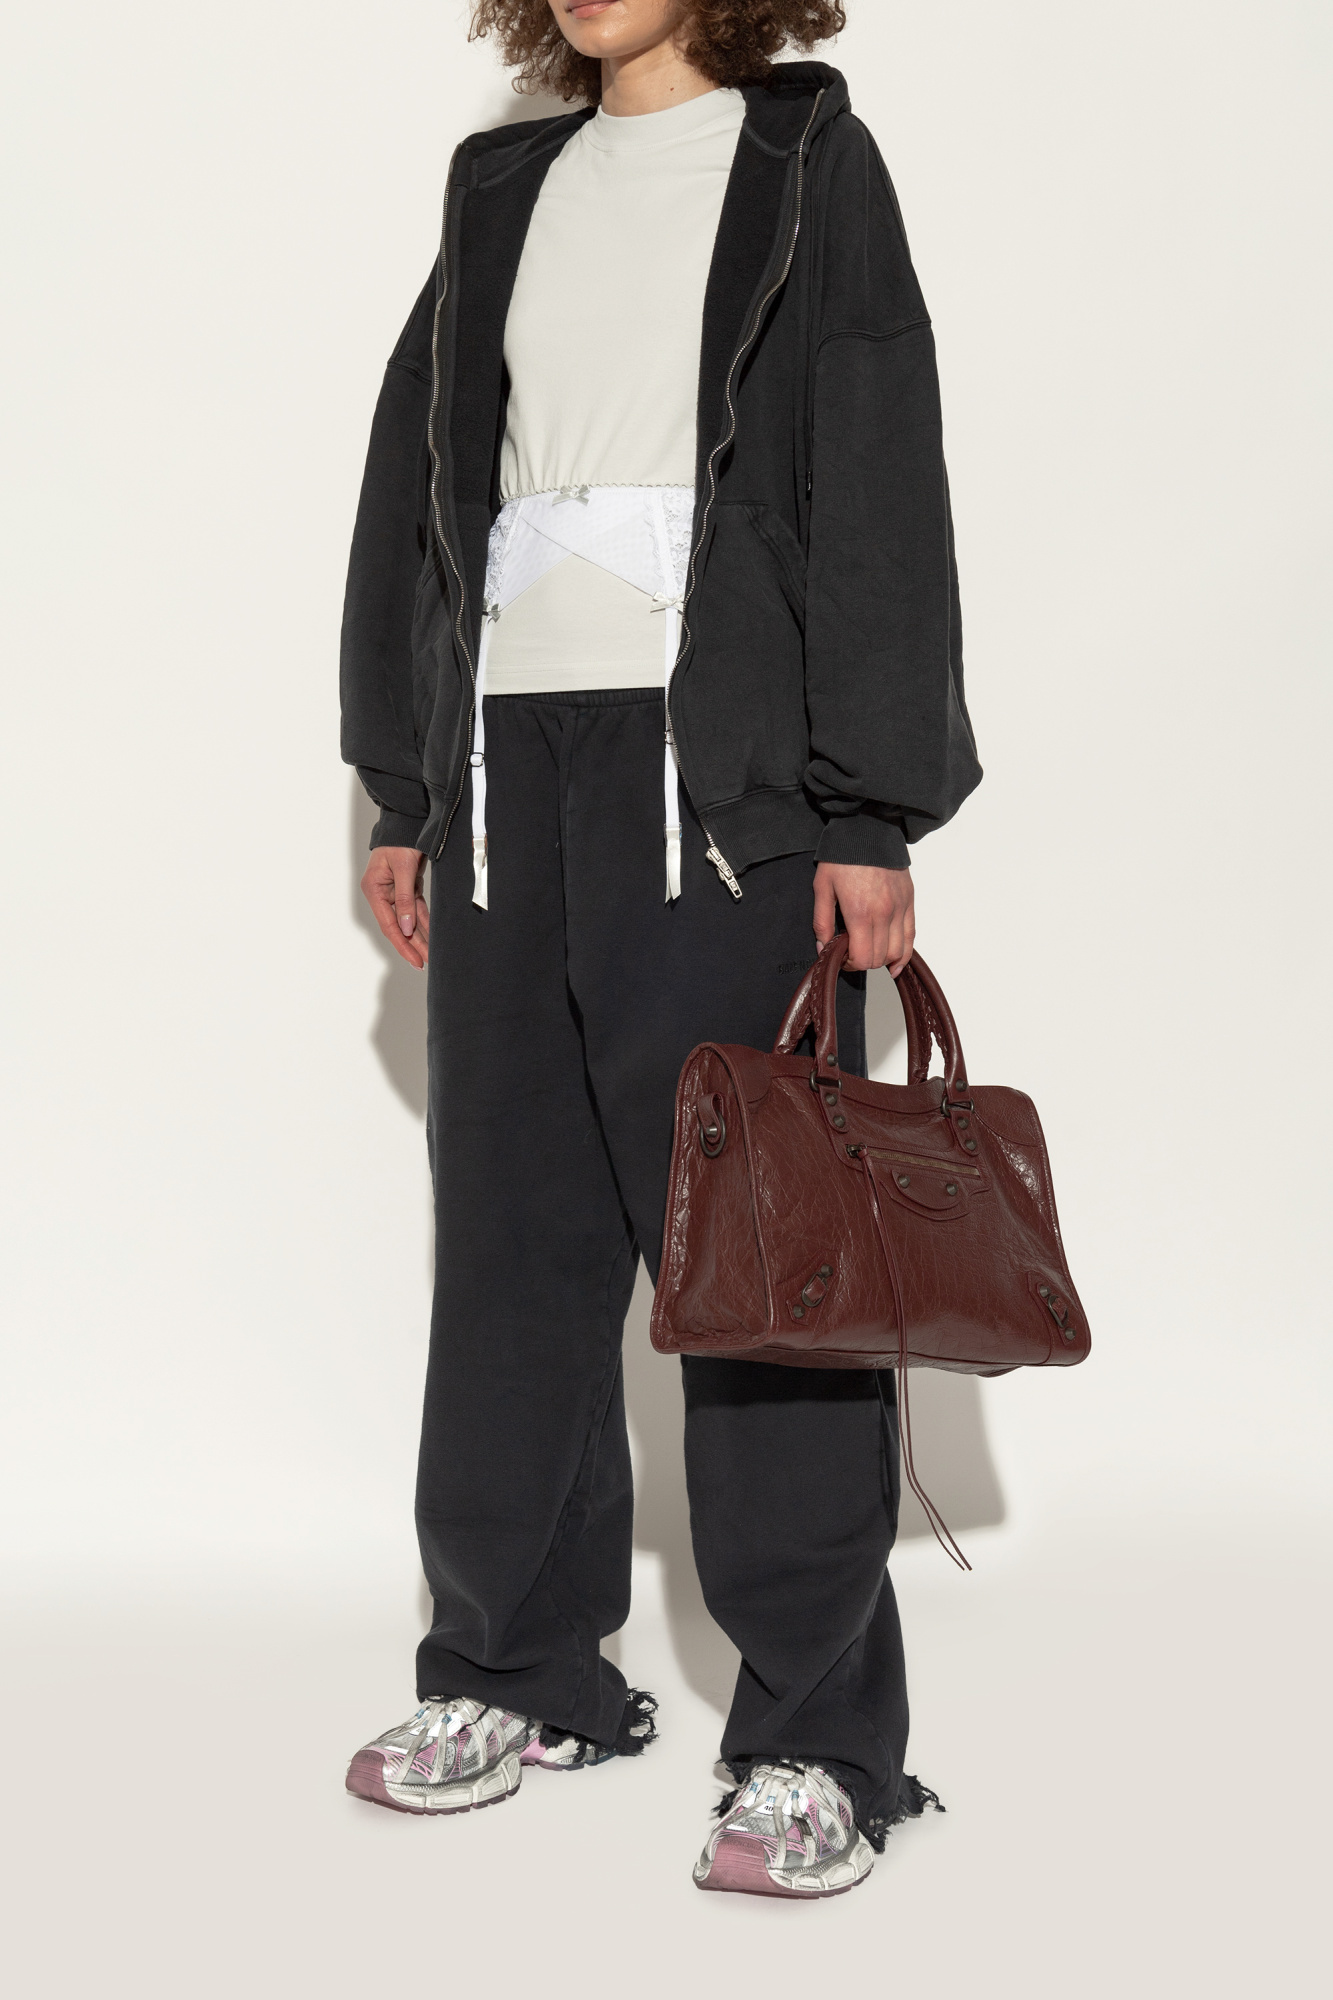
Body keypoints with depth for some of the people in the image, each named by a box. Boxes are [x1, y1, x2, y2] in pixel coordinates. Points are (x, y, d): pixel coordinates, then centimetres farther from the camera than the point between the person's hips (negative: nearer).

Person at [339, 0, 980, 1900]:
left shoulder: (801, 155, 5)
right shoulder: (505, 191, 19)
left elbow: (882, 482, -4)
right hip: (508, 753, 5)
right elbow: (419, 485, 19)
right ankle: (524, 1670, 21)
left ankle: (821, 1739, 3)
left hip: (719, 764, -5)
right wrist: (400, 791, 13)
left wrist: (869, 812, -12)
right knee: (510, 1235, 7)